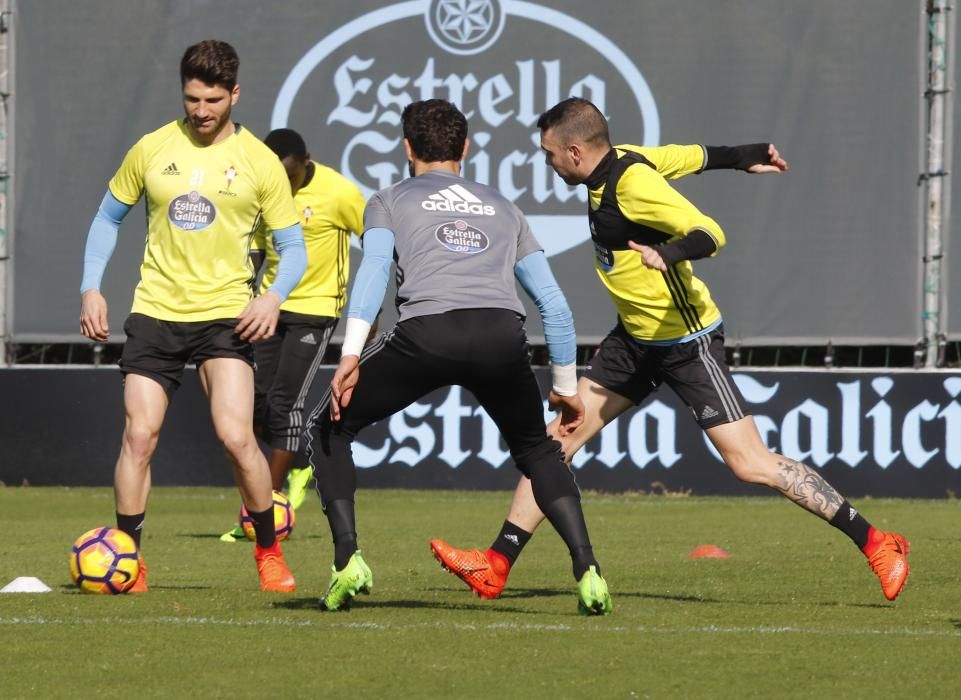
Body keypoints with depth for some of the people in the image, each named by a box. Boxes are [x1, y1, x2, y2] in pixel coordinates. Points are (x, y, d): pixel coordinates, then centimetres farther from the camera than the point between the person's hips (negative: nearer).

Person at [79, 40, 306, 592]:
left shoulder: (260, 162, -1)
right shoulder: (152, 150, 4)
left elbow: (293, 247, 3)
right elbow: (109, 218, 16)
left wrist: (275, 297, -17)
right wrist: (91, 288, 4)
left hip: (226, 314, -2)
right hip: (155, 312, 2)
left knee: (236, 437, -16)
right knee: (139, 436, -4)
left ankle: (270, 553, 3)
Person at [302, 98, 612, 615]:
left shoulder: (390, 201, 25)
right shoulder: (502, 208, 33)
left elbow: (373, 269, 4)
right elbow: (553, 304, 30)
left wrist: (351, 354, -7)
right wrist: (565, 387, 39)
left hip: (426, 331, -3)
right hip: (502, 333, 3)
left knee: (328, 428, 19)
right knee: (537, 451, 27)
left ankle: (347, 560, 5)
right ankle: (586, 568, 7)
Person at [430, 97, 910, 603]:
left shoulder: (634, 182, -23)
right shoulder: (613, 166, 2)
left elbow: (709, 234, -31)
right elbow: (692, 156, 17)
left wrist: (667, 254, -49)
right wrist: (743, 158, 30)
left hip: (687, 343, -9)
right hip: (635, 339, 9)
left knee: (750, 464, -10)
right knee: (559, 436, 2)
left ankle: (874, 544, -1)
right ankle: (496, 566, 4)